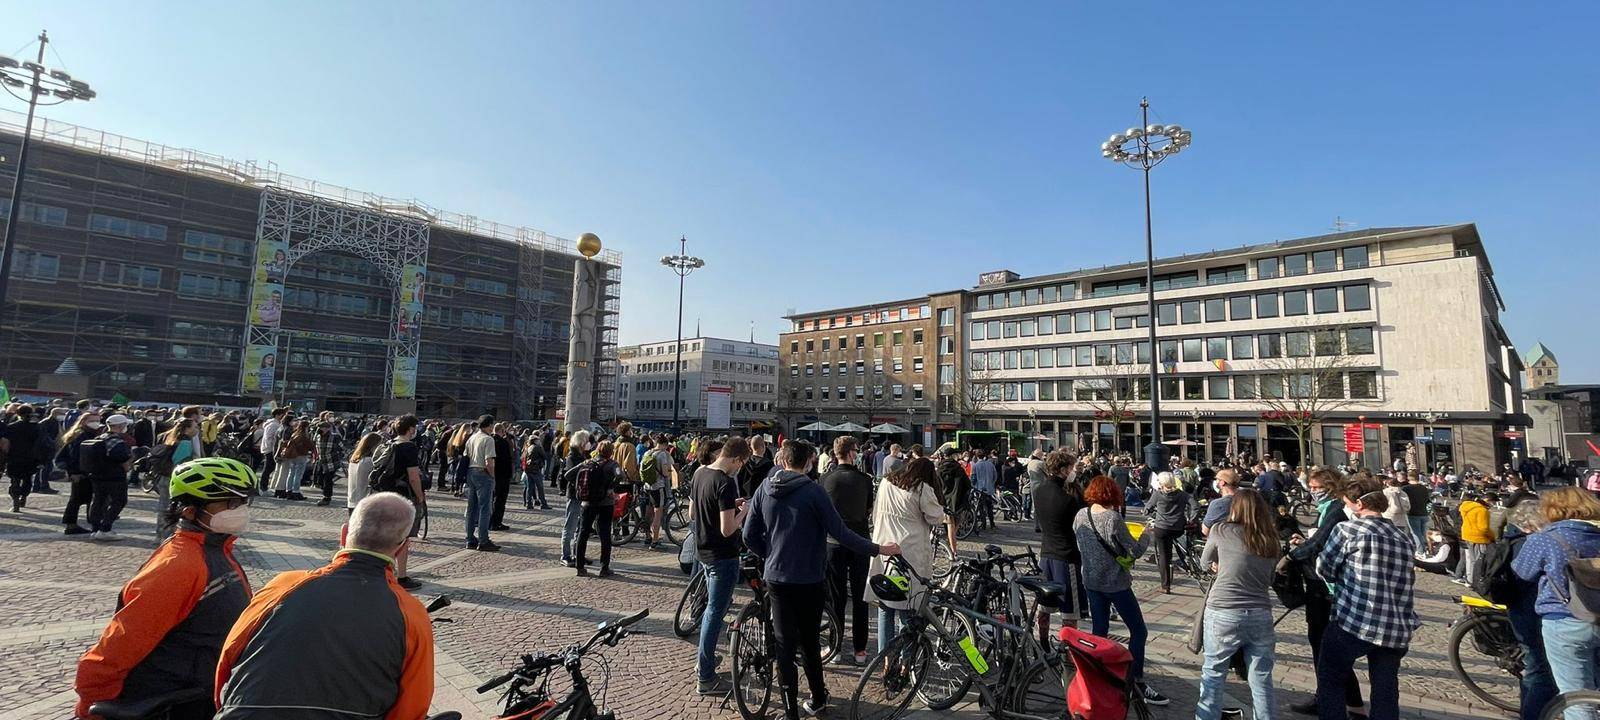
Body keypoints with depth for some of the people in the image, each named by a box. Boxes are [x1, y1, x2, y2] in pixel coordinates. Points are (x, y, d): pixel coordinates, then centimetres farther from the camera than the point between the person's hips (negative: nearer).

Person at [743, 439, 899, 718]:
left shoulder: (764, 489, -3)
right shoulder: (812, 490, -15)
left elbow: (750, 536, -1)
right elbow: (839, 532, -15)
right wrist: (877, 549, -6)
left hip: (776, 578, 2)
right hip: (808, 580, -2)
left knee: (785, 643, 11)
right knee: (809, 641, 16)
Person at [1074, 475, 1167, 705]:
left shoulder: (1080, 516, -2)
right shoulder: (1112, 518, -21)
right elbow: (1135, 551, -15)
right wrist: (1146, 536, 2)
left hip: (1091, 581, 6)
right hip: (1115, 583, -6)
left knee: (1099, 630, 18)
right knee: (1139, 631, 8)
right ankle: (1137, 683, 9)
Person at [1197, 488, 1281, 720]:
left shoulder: (1221, 530, -3)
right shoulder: (1271, 540, 7)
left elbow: (1204, 562, 13)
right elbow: (1270, 579, 15)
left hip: (1223, 614, -3)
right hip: (1261, 616, 3)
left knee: (1213, 674, 11)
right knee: (1262, 680, 13)